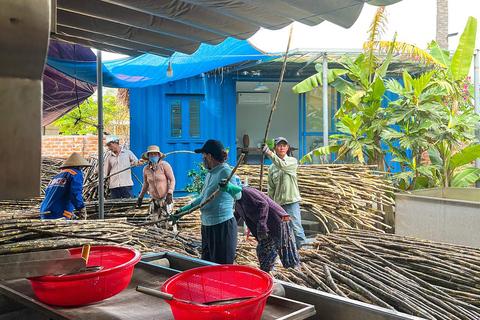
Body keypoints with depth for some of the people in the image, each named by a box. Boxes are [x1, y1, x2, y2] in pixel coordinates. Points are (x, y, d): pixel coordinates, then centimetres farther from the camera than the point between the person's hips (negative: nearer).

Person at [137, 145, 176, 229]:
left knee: (165, 223, -11)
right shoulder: (146, 169, 4)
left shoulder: (164, 165, -9)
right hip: (154, 199, 5)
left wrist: (170, 193, -19)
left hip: (166, 198, -5)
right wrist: (140, 197, 18)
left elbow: (172, 180, -7)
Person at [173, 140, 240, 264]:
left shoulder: (225, 171, -15)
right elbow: (202, 198, 23)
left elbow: (238, 195, -28)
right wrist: (182, 210, 22)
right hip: (207, 225, 9)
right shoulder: (210, 173, 12)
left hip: (222, 226, -9)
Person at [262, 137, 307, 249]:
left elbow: (283, 165, -24)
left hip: (292, 202, -4)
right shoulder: (272, 168, 11)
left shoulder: (292, 161, 0)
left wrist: (268, 153, -34)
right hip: (278, 204, 4)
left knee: (297, 229, -10)